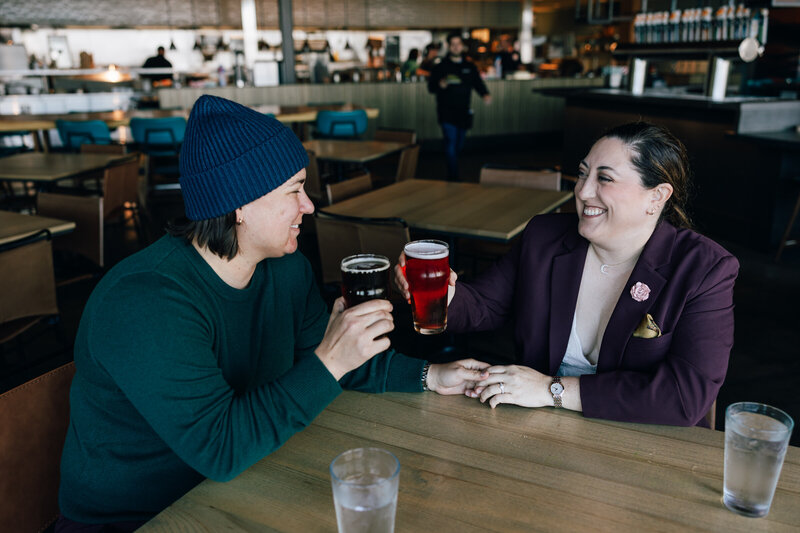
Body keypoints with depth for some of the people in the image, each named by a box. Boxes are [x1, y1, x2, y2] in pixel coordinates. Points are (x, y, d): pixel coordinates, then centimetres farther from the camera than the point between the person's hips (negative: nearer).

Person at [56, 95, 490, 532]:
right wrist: (328, 363, -34)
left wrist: (429, 376, -1)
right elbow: (219, 449, -31)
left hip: (239, 482, 7)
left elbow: (312, 353, 8)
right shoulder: (147, 304, -29)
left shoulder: (286, 268, -3)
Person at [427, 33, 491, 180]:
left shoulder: (470, 67, 12)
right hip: (447, 114, -4)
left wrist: (485, 94, -11)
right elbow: (430, 87, -5)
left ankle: (452, 172, 35)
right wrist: (440, 84, -28)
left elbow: (478, 84, 11)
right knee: (451, 145, -12)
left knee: (459, 146, 14)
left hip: (463, 113, 4)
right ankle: (453, 177, -9)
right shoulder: (441, 67, 1)